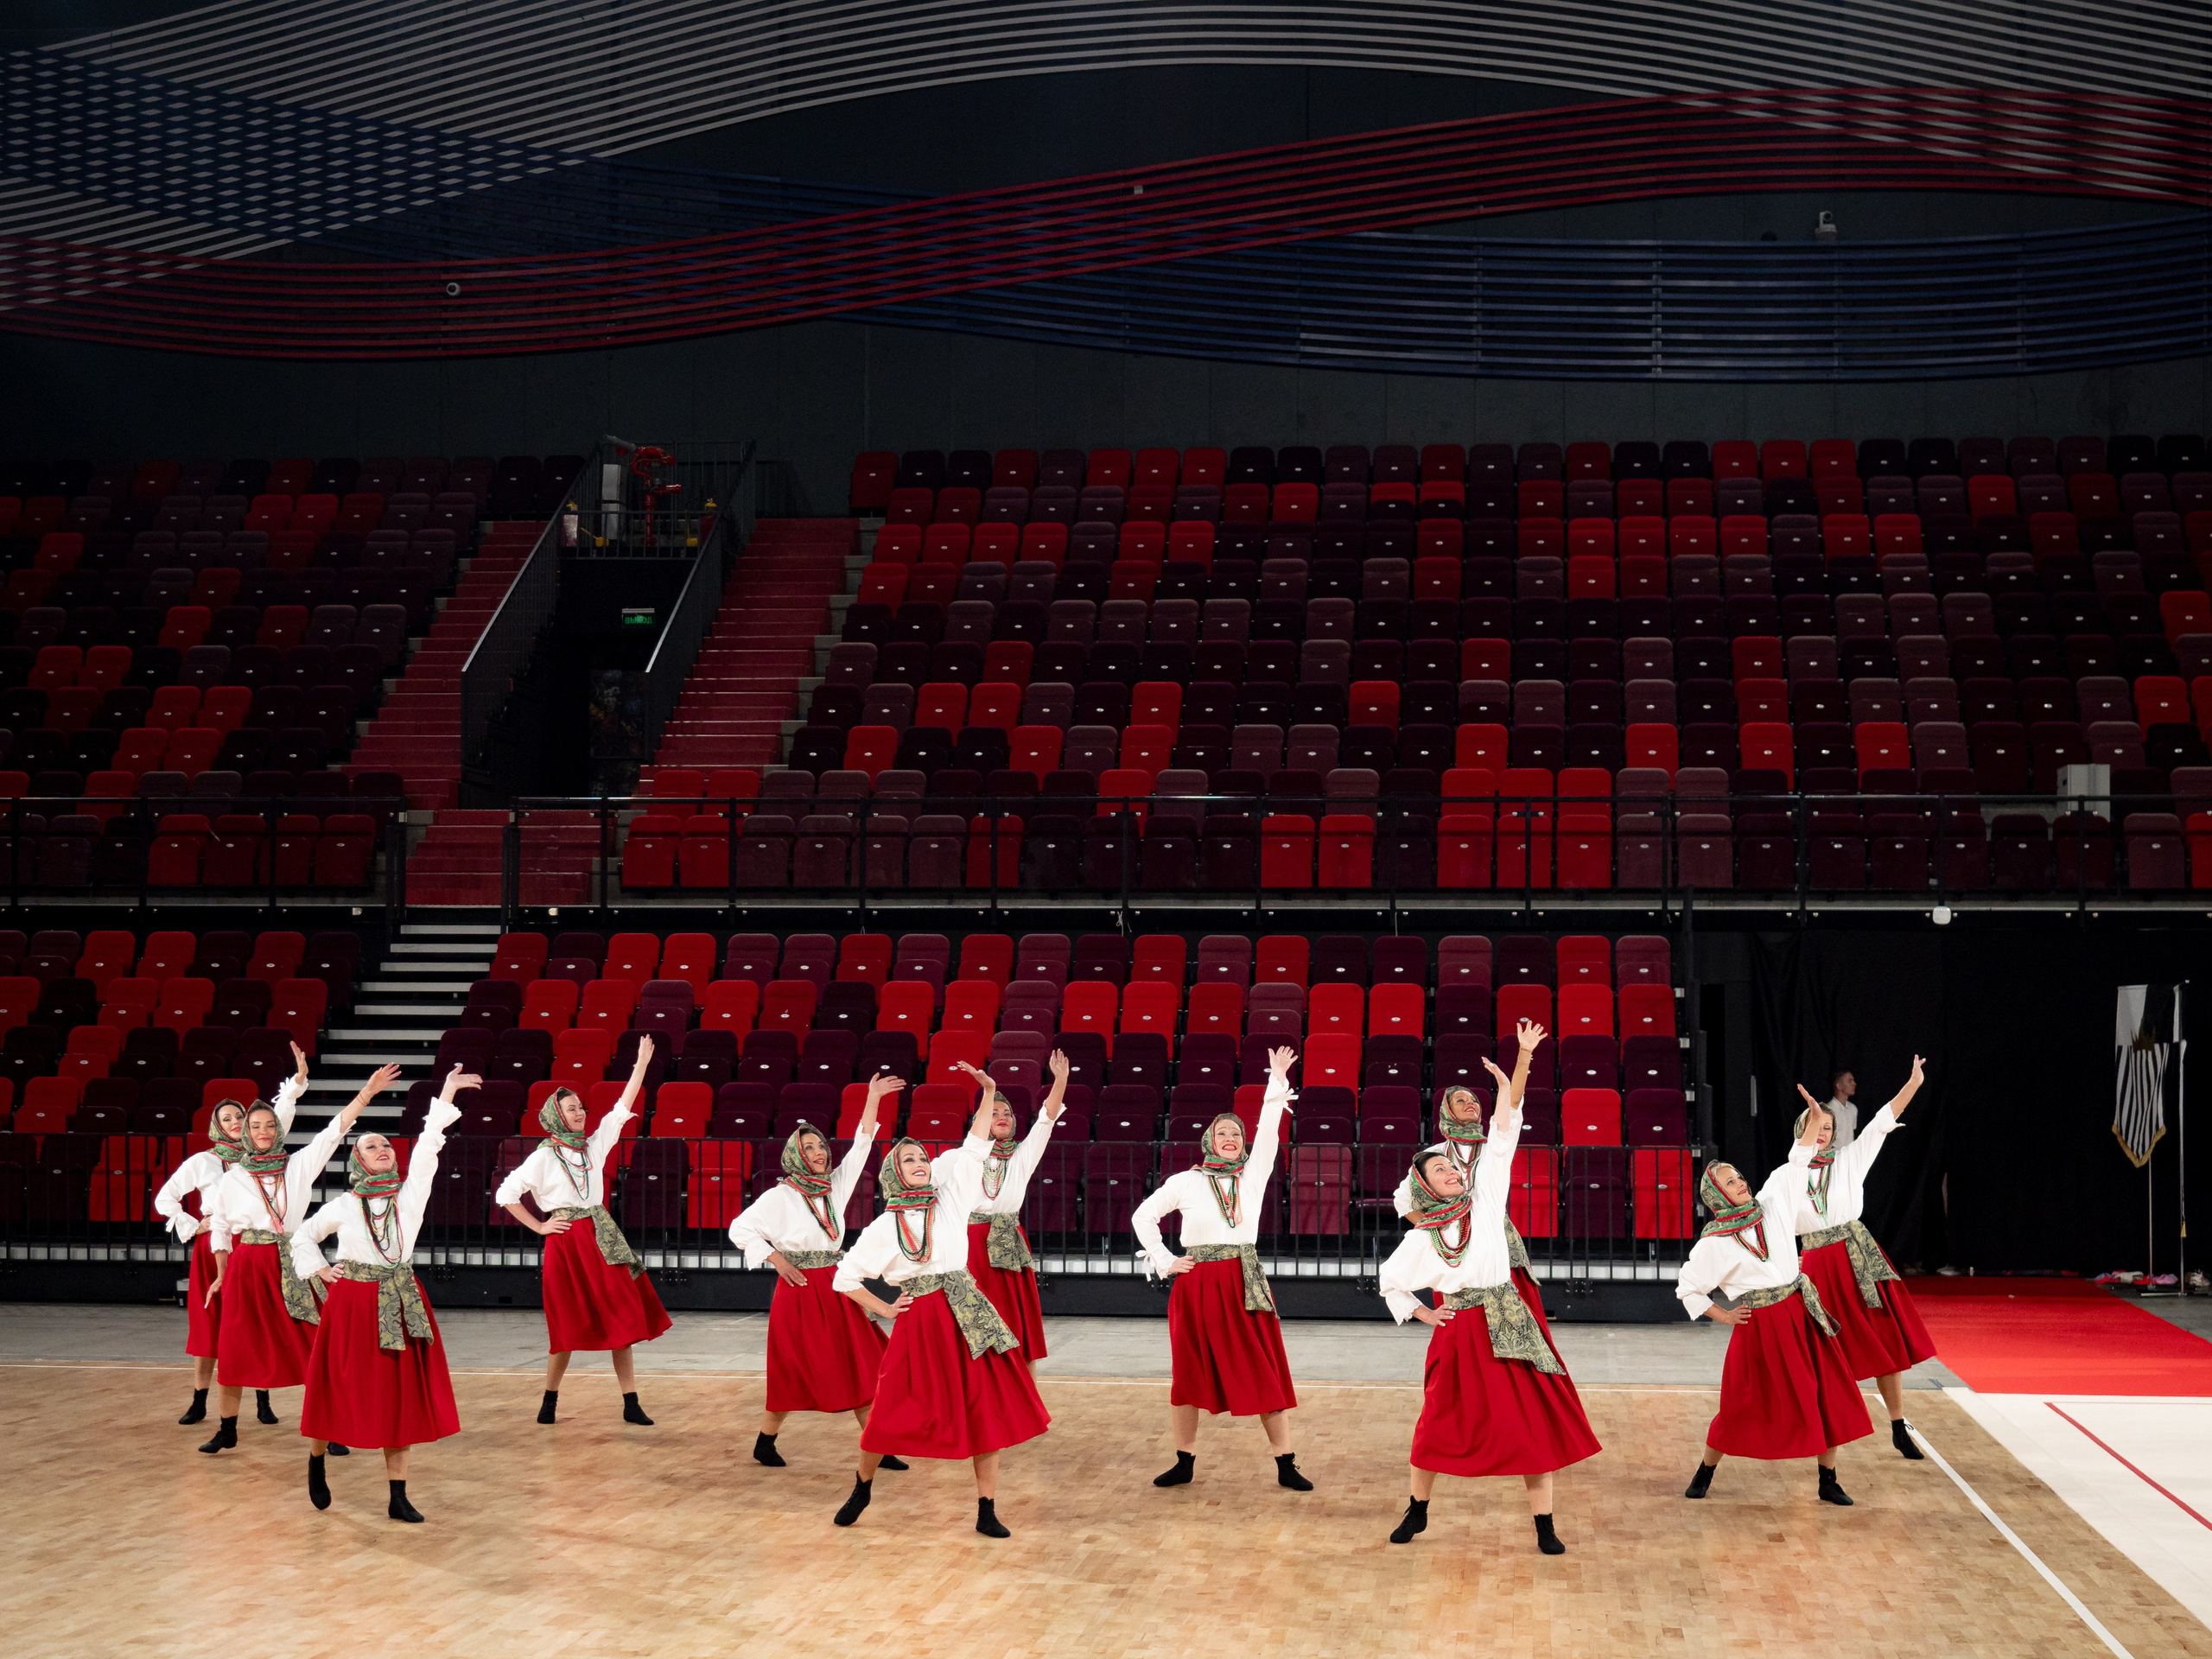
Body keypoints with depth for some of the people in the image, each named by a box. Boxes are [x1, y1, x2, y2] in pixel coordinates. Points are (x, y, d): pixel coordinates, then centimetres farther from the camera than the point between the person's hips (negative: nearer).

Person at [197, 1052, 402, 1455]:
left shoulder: (299, 1166, 4)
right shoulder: (233, 1178, 4)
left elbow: (334, 1130, -4)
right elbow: (219, 1227, 11)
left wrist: (366, 1093, -13)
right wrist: (222, 1274, 6)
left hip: (290, 1266, 0)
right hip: (246, 1266, 0)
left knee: (312, 1347, -2)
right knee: (236, 1350, 4)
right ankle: (227, 1430, 16)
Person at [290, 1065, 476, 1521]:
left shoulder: (411, 1194, 3)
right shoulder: (342, 1207, 2)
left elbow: (427, 1147, -7)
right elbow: (302, 1238, 17)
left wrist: (446, 1097, -15)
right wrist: (321, 1272, 5)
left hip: (400, 1304, 2)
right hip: (351, 1304, -2)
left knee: (399, 1398, 1)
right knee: (341, 1391, 4)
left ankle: (398, 1497, 4)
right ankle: (316, 1464, 32)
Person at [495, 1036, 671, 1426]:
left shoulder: (595, 1145, 8)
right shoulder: (543, 1158, -4)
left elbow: (622, 1108, 4)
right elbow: (505, 1195, -3)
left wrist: (642, 1064, -2)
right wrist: (539, 1227, -2)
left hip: (602, 1239, 4)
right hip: (565, 1243, -4)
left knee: (622, 1321, -1)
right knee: (568, 1327, 1)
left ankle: (631, 1404, 1)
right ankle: (550, 1400, 20)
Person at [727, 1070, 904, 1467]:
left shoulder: (835, 1185, 8)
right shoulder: (780, 1196, -6)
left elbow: (861, 1147, 5)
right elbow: (740, 1229, -5)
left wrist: (873, 1100, -3)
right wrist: (776, 1260, -10)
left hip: (835, 1289, 5)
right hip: (799, 1288, -5)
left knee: (859, 1367, 1)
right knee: (795, 1374, 0)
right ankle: (764, 1445, 17)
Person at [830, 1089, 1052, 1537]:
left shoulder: (950, 1199, 8)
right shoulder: (883, 1228, 3)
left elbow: (974, 1148, 3)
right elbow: (846, 1278, 9)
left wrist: (988, 1093, -5)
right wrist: (884, 1310, 4)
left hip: (968, 1314, 2)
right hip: (918, 1322, -2)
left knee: (988, 1411, -1)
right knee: (892, 1412, 2)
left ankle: (987, 1512, 5)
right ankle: (862, 1487, 28)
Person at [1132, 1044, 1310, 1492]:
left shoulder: (1253, 1176, 6)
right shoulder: (1185, 1182, 3)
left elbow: (1269, 1132, -6)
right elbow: (1143, 1217, 11)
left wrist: (1277, 1083, -14)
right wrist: (1165, 1262, 4)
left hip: (1245, 1284, 1)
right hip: (1197, 1284, -1)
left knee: (1265, 1373, -1)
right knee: (1190, 1372, 6)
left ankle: (1286, 1464, 3)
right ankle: (1185, 1463, 18)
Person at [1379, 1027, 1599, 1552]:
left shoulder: (1484, 1197, 5)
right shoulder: (1421, 1237, 4)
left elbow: (1504, 1131, -1)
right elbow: (1389, 1281, 19)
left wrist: (1522, 1060, -7)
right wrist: (1421, 1313, 7)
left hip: (1507, 1321, 1)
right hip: (1458, 1330, -1)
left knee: (1533, 1419, -3)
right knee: (1442, 1420, 5)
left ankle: (1544, 1524, 2)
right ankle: (1417, 1511, 25)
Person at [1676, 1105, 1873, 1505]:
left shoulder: (1771, 1205, 4)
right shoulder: (1713, 1243, -8)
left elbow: (1796, 1164, 9)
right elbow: (1687, 1288, 0)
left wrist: (1816, 1118, 3)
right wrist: (1723, 1316, -1)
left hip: (1801, 1314, 5)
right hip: (1758, 1323, -5)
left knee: (1825, 1394, 3)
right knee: (1742, 1403, 2)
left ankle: (1828, 1479, 14)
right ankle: (1706, 1472, 21)